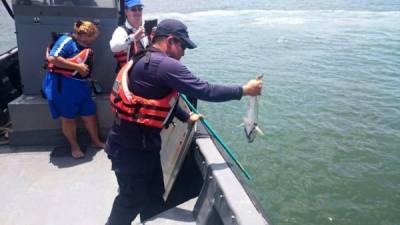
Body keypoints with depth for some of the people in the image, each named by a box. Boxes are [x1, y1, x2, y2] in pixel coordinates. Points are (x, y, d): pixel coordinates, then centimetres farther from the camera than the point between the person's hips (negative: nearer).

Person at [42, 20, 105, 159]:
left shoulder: (86, 48, 13)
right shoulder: (67, 40, -12)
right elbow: (52, 58, -24)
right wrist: (78, 67, -21)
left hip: (80, 87, 8)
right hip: (62, 86, -7)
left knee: (90, 115, 12)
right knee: (68, 118, 7)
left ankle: (95, 141, 30)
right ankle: (74, 146, 23)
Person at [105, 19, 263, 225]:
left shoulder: (145, 61, 12)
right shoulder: (165, 64, -22)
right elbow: (204, 91, -23)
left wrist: (186, 117, 26)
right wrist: (244, 90, -13)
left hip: (141, 142, 10)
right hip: (132, 147, -10)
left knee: (154, 195, 21)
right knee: (132, 200, 10)